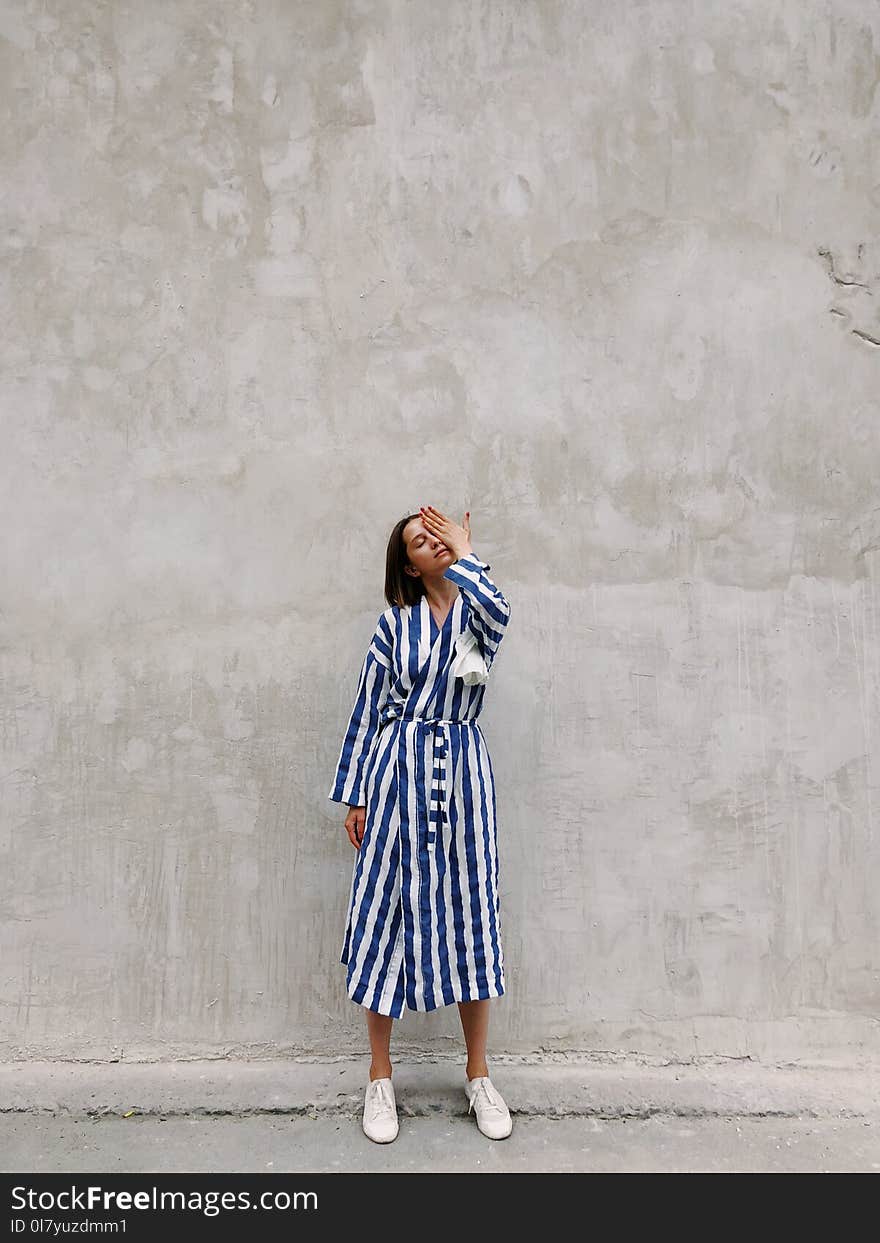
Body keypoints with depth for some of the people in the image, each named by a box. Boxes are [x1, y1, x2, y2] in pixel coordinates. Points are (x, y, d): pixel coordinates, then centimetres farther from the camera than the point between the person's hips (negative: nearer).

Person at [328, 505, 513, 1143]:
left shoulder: (477, 613, 6)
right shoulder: (395, 622, 6)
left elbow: (496, 610, -22)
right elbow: (368, 709, 5)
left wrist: (464, 552, -7)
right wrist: (354, 795, 2)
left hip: (463, 772, 0)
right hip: (398, 770, 0)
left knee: (469, 912, 6)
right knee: (388, 912, 4)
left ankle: (479, 1075, 24)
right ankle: (381, 1078, 21)